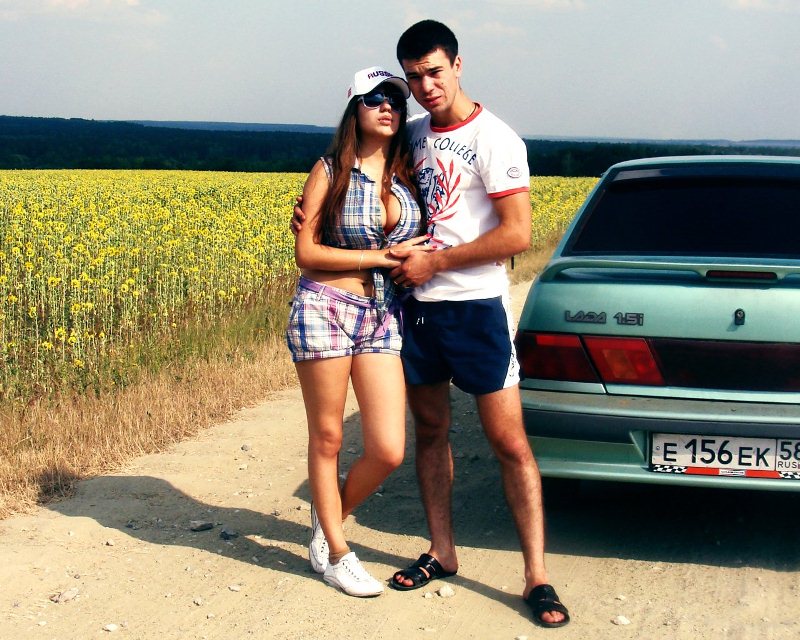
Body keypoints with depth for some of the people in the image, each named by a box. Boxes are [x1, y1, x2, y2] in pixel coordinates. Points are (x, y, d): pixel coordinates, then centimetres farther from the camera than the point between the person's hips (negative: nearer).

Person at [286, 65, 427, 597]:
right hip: (324, 311, -4)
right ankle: (337, 553, 22)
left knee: (389, 451, -3)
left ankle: (327, 521, 24)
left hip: (382, 318, 4)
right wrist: (383, 257, -9)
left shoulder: (407, 176, 9)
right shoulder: (331, 170, -1)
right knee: (327, 439, 5)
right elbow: (305, 253, -6)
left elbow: (417, 246, 20)